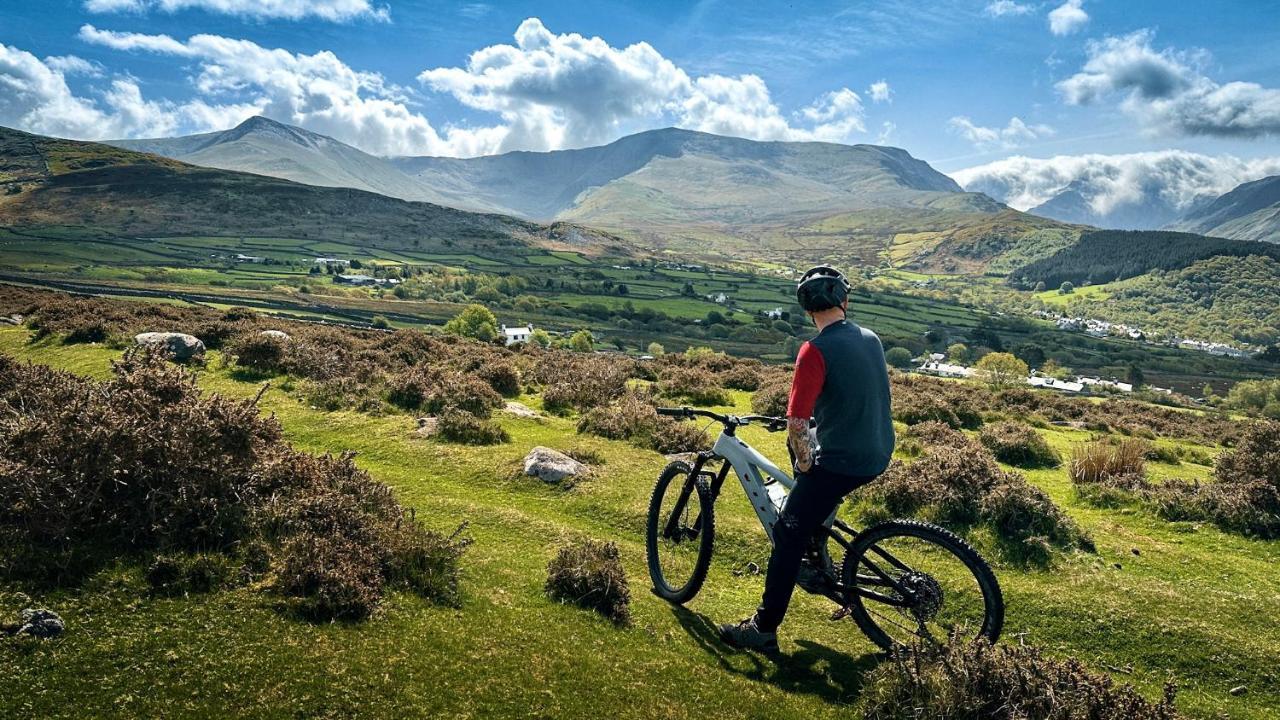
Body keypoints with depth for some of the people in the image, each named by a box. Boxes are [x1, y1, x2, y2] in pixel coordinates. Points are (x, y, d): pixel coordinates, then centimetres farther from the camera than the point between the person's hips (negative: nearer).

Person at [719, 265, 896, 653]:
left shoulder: (816, 350, -18)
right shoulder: (870, 338, 6)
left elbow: (796, 424, -23)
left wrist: (805, 464, -4)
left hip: (841, 461, -8)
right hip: (879, 454, 8)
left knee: (788, 534, 3)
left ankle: (764, 630, 10)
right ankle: (817, 559, 33)